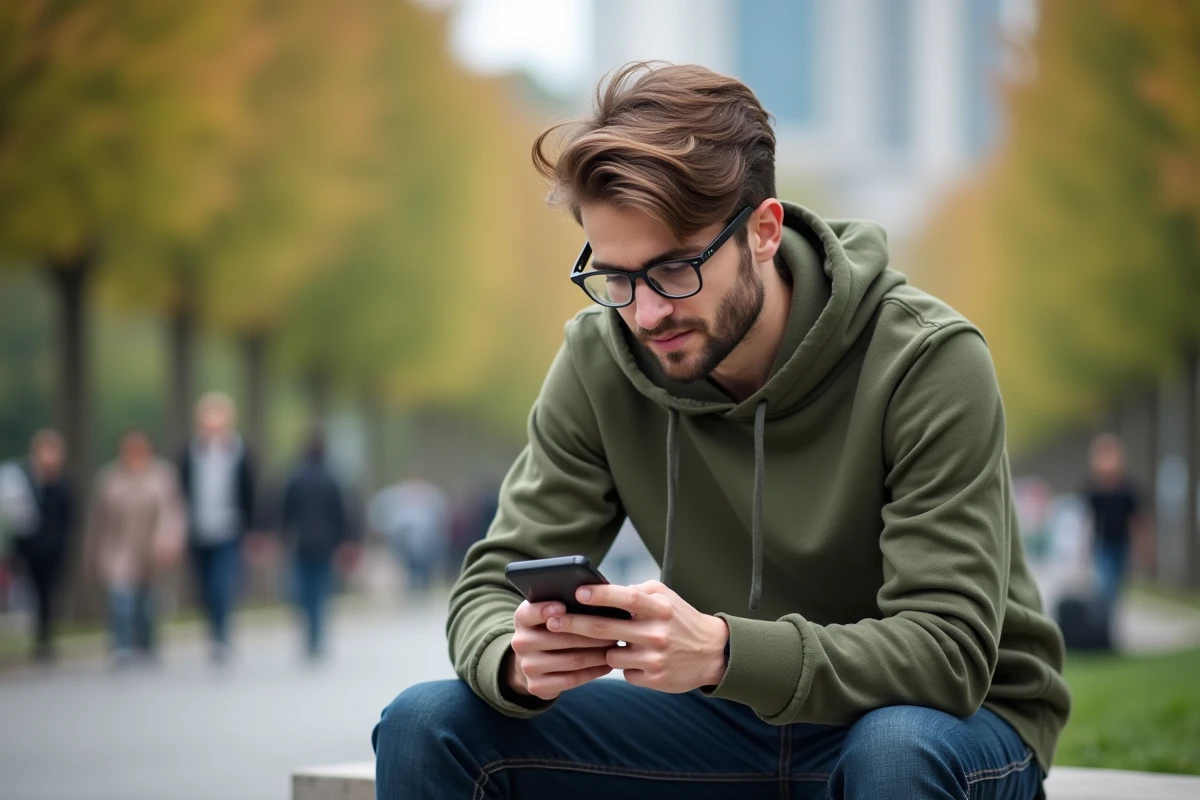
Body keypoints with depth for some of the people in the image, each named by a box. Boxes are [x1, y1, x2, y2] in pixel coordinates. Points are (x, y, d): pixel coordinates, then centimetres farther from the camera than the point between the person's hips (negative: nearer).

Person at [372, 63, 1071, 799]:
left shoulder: (926, 363, -21)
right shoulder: (602, 361, -8)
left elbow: (949, 653, -27)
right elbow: (497, 585, -7)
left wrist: (723, 652, -42)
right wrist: (518, 661, -32)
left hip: (960, 722, -3)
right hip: (742, 717, 4)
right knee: (428, 726, -13)